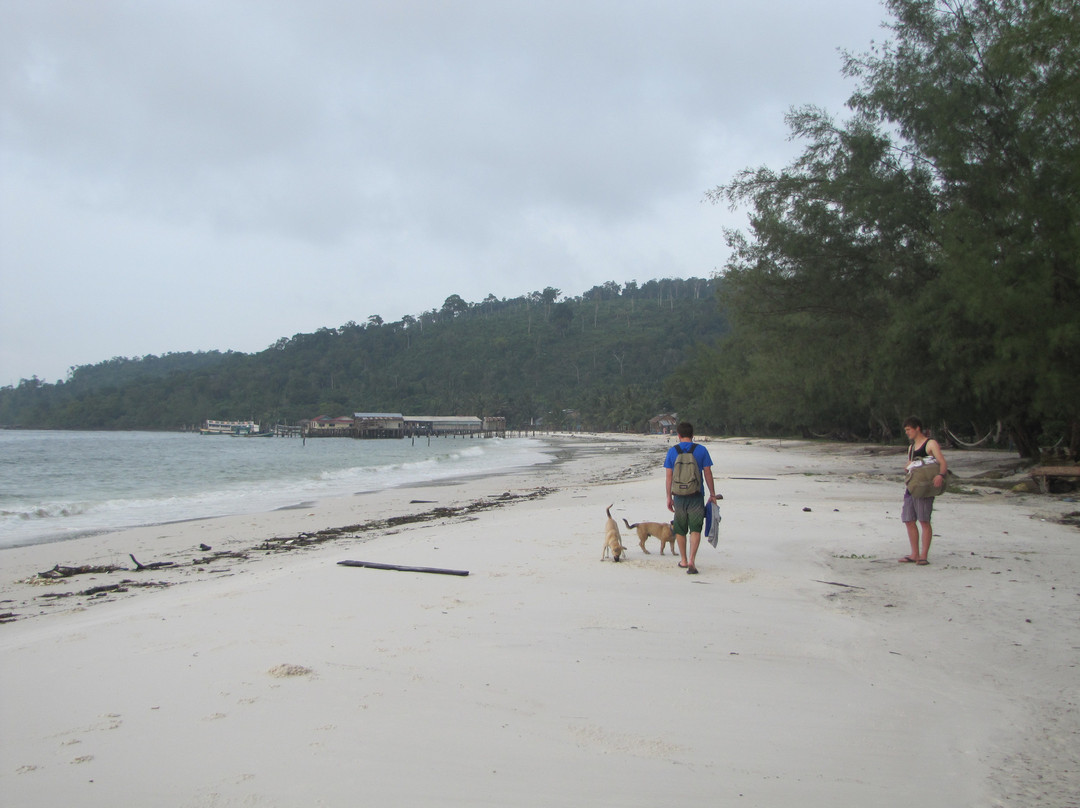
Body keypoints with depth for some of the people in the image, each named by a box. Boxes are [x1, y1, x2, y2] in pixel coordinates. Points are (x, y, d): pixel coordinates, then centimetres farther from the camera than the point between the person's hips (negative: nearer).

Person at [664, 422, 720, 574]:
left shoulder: (672, 451, 0)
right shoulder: (701, 450, -3)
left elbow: (668, 476, 1)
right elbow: (708, 474, -2)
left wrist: (669, 497, 8)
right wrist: (713, 494, 6)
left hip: (679, 496, 2)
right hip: (696, 496, -1)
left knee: (680, 529, 15)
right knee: (695, 529, -1)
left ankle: (684, 560, 25)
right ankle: (692, 561, -16)